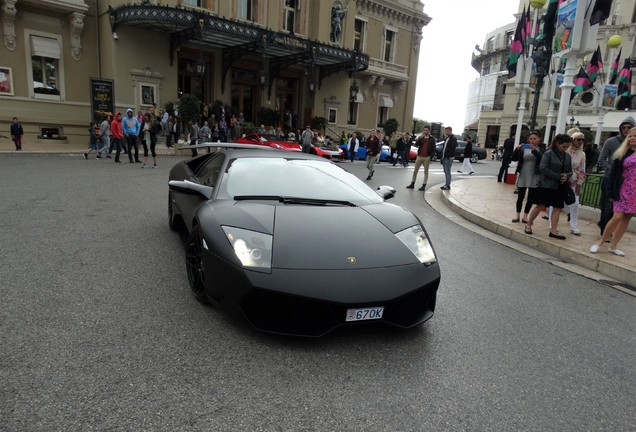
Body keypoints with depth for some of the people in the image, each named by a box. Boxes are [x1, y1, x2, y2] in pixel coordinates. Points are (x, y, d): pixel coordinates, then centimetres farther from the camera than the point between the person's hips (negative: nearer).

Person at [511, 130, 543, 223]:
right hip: (523, 175, 1)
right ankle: (518, 216, 11)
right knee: (520, 196, 5)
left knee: (531, 197, 4)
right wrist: (516, 150, -17)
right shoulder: (523, 148, 4)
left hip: (534, 177, -1)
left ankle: (525, 216, 12)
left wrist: (534, 150, -27)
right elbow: (514, 158, 0)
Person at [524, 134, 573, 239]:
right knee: (540, 206, -2)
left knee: (557, 207, 3)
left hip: (560, 186, 6)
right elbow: (543, 169, -17)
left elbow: (570, 171, 14)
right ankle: (528, 225, 13)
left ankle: (553, 230, 7)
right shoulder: (548, 154, -9)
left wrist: (566, 176, -10)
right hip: (546, 185, -6)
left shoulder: (568, 157, 9)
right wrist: (558, 176, -19)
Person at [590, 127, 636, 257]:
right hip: (624, 190, -2)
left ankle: (613, 246, 14)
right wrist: (612, 192, -8)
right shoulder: (622, 153, 1)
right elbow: (614, 172, -2)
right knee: (617, 217, -8)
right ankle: (600, 242, 7)